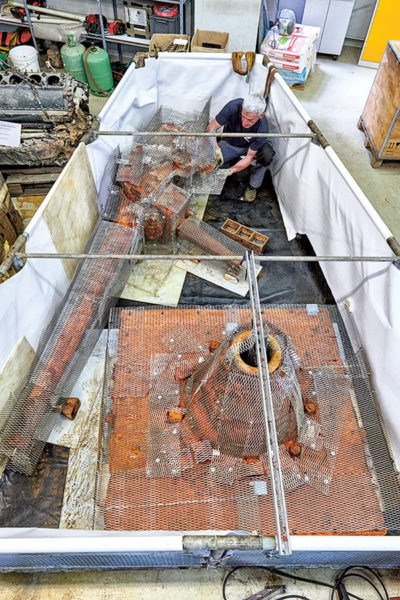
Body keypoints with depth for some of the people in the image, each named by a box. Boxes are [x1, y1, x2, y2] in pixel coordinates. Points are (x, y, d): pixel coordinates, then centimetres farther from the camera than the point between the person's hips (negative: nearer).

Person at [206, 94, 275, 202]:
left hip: (250, 148, -1)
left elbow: (249, 157, -28)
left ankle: (253, 186, -8)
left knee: (266, 154, -32)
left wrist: (230, 171, -42)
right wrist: (216, 148, -41)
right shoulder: (234, 106, -32)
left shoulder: (262, 128, -33)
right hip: (229, 144, 1)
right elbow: (211, 127, -24)